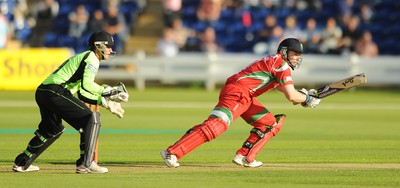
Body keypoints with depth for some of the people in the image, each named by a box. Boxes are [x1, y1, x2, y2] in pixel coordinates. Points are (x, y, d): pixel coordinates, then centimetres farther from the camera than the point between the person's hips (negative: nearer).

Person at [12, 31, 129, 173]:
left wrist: (104, 101, 19)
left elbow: (82, 94, 26)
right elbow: (86, 84, -17)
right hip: (56, 92, -10)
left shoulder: (81, 57, 30)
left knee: (53, 129, 28)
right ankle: (85, 163, -15)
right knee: (91, 119, -7)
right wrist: (105, 91, -8)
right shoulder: (92, 58, 0)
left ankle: (22, 163, 31)